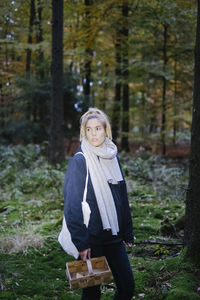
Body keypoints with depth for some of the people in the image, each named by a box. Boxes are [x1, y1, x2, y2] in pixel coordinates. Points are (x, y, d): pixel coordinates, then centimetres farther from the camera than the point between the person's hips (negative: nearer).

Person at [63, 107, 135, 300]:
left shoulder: (113, 158, 7)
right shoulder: (79, 161, -11)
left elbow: (122, 198, 12)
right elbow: (72, 205, -14)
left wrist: (127, 233, 11)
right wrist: (80, 242, -18)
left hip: (114, 236, 5)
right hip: (91, 239, -5)